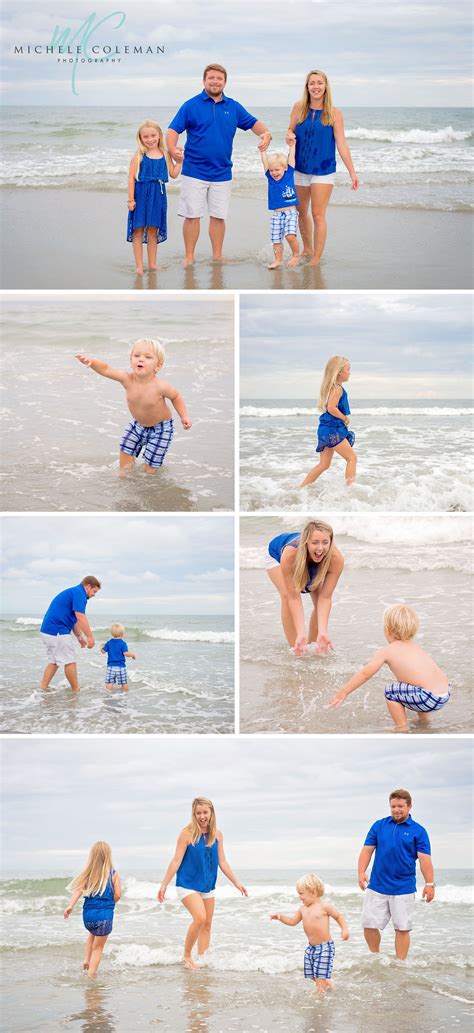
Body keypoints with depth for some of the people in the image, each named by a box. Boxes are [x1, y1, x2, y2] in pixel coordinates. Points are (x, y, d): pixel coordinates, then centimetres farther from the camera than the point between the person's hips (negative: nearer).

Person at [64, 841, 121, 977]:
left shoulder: (88, 873, 1)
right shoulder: (114, 874, -5)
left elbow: (78, 889, -12)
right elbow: (117, 895, -10)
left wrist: (70, 906, -22)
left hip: (88, 914, 3)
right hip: (105, 914, -3)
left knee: (93, 934, 34)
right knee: (98, 947, 9)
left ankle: (86, 960, 21)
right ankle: (91, 975, 3)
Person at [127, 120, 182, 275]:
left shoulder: (165, 155, 4)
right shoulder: (139, 156, -8)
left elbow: (173, 174, 7)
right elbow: (131, 178, -8)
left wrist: (179, 161, -7)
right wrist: (131, 199, -12)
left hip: (158, 196, 3)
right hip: (141, 195, -3)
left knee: (153, 231, 11)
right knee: (138, 230, 1)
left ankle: (152, 264, 21)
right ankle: (139, 266, 6)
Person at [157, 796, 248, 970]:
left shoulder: (217, 835, 3)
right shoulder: (187, 834, -12)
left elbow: (222, 862, 10)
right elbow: (176, 861, -10)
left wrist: (236, 883, 9)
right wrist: (164, 885, -11)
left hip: (208, 886, 6)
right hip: (188, 884, -6)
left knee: (207, 924, 8)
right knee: (200, 918, -22)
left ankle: (202, 959, 19)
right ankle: (187, 957, -6)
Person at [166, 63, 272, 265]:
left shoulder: (233, 107, 9)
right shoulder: (191, 106, -3)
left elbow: (253, 123, 16)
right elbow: (173, 130, -8)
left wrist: (265, 133, -6)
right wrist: (172, 148, -29)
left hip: (222, 173, 3)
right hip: (195, 171, -3)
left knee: (218, 216, 8)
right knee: (192, 215, -1)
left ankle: (217, 256, 19)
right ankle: (189, 257, 9)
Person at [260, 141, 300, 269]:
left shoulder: (289, 174, 0)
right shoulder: (270, 177, 5)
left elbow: (291, 156, 3)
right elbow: (265, 160, 4)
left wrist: (292, 143, 10)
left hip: (291, 213, -3)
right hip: (276, 215, 3)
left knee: (290, 235, -18)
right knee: (276, 240, 2)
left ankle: (296, 255, 3)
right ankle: (278, 260, 18)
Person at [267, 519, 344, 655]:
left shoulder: (336, 558, -41)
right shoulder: (289, 555, -47)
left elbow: (325, 598, -35)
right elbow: (294, 598, -40)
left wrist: (322, 632, -45)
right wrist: (301, 634, -46)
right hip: (276, 553, -3)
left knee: (320, 603, -11)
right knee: (287, 596, -25)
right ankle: (296, 650, -15)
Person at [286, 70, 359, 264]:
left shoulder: (334, 113, -6)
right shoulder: (299, 107, 1)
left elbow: (341, 144, -4)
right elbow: (291, 132, 13)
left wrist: (352, 172, -8)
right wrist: (289, 136, -12)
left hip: (323, 170, -4)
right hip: (300, 168, 4)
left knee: (318, 216, -6)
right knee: (301, 212, 16)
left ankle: (316, 258, -1)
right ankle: (307, 249, 34)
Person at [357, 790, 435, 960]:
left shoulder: (418, 831, 1)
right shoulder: (379, 826, 8)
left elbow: (424, 858, -4)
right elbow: (367, 850, 6)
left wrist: (430, 884, -11)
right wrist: (361, 873, -7)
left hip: (404, 888, -2)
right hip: (377, 887, 2)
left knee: (402, 929, 2)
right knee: (369, 925, 2)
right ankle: (375, 957, 23)